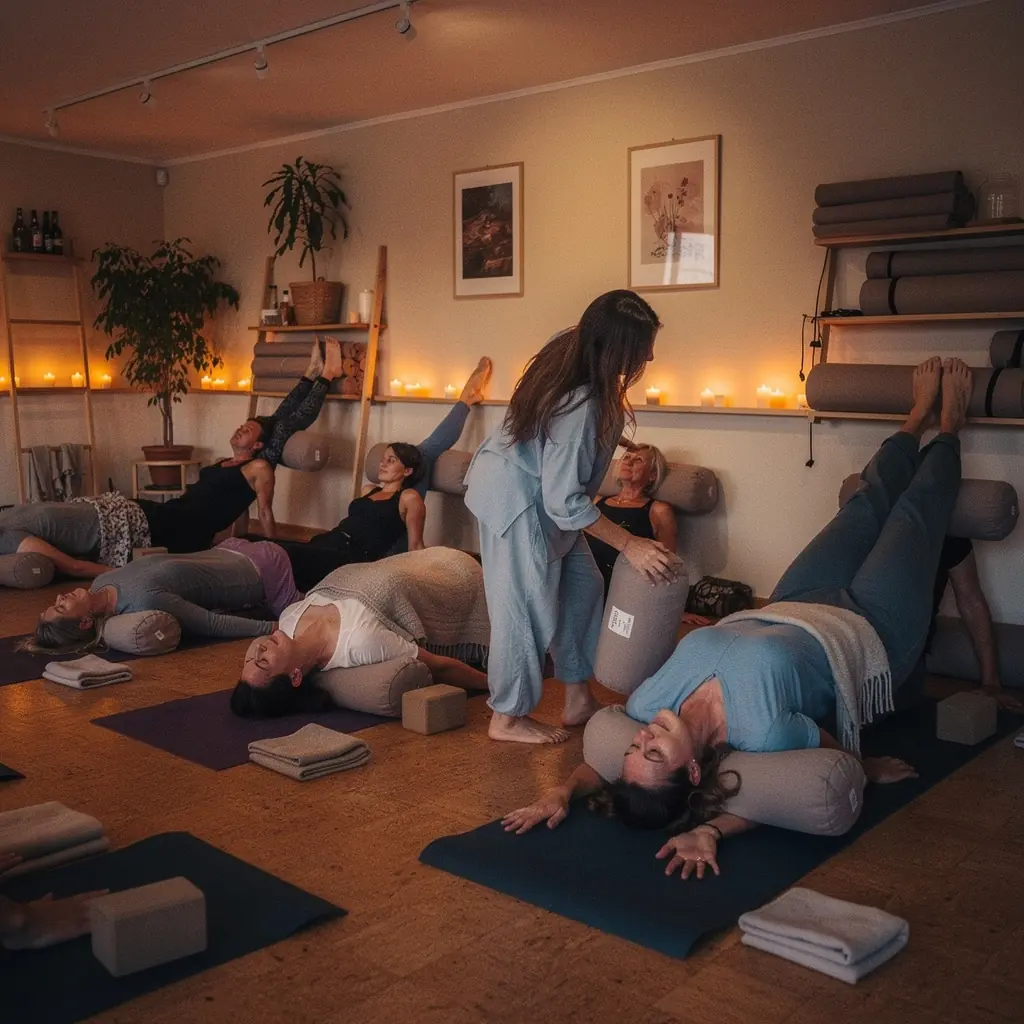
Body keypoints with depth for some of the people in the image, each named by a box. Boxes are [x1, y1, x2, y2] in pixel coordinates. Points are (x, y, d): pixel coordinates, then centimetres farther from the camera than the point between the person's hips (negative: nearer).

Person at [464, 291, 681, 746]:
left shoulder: (572, 349, -9)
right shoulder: (580, 404, -34)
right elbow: (565, 501, -30)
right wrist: (630, 545, -24)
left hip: (538, 489, 10)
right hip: (514, 498, -10)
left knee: (581, 585, 13)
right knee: (527, 604, 0)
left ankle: (577, 698, 24)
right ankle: (507, 719, 16)